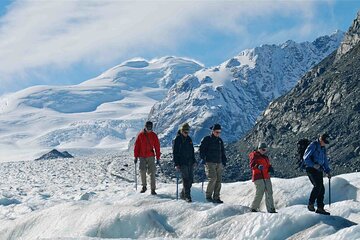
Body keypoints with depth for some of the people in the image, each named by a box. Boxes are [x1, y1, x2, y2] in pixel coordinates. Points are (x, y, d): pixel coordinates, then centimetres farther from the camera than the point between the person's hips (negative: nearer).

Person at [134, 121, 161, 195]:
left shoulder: (154, 135, 4)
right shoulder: (140, 135, 2)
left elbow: (157, 147, 6)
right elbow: (136, 146, 3)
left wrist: (158, 158, 2)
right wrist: (136, 157, -1)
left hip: (151, 156, 0)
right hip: (142, 157, 0)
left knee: (152, 172, -4)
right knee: (142, 171, -7)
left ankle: (153, 189, -1)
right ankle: (144, 186, 14)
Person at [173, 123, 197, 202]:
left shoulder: (189, 139, 13)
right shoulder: (177, 139, -6)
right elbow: (175, 152, -7)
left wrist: (194, 161, 16)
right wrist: (176, 164, -13)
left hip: (190, 163, 7)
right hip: (182, 163, -7)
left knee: (190, 179, 5)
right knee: (186, 180, -11)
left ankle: (183, 194, 19)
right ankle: (187, 197, -9)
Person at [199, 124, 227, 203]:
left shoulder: (220, 140, 17)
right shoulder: (206, 139, 0)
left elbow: (223, 152, 22)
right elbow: (202, 149, -4)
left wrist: (224, 162, 16)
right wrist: (203, 159, -15)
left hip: (219, 163, 6)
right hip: (210, 163, -6)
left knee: (218, 180, 0)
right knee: (213, 178, -16)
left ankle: (216, 197, 5)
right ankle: (208, 196, -5)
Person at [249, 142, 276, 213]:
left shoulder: (265, 157, 22)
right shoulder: (255, 156, -1)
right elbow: (251, 165, -13)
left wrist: (270, 168, 7)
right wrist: (258, 167, -33)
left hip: (266, 177, 8)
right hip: (258, 177, -8)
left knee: (269, 193, 5)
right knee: (260, 193, -14)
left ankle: (271, 209, 8)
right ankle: (254, 208, -4)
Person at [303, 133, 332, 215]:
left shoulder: (323, 148, 19)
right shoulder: (313, 145, -6)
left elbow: (325, 161, 28)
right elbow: (306, 157, -12)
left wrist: (327, 171, 19)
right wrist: (313, 165, -24)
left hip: (319, 170, 8)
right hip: (311, 169, -8)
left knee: (322, 189, 1)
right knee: (317, 186, -22)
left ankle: (320, 208, 3)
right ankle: (311, 204, -14)